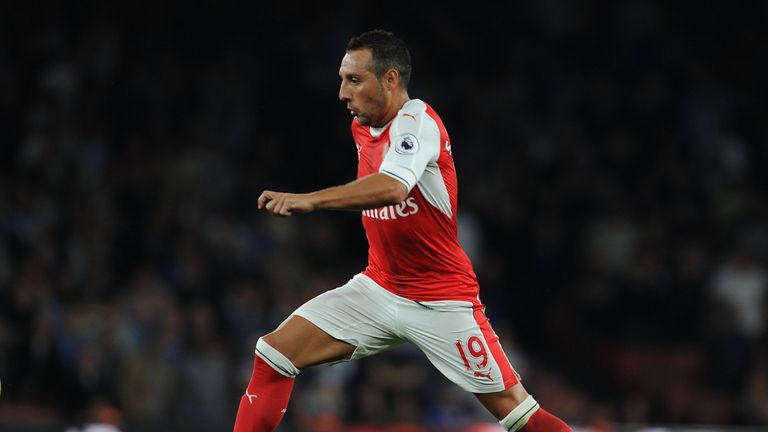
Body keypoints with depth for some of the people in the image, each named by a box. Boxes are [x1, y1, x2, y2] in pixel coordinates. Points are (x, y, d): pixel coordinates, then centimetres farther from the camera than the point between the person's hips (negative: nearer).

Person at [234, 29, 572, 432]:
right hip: (378, 289, 7)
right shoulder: (361, 127, 6)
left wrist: (308, 200, -49)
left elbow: (392, 188, -40)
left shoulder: (416, 121, -20)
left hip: (442, 302, -7)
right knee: (273, 354, -7)